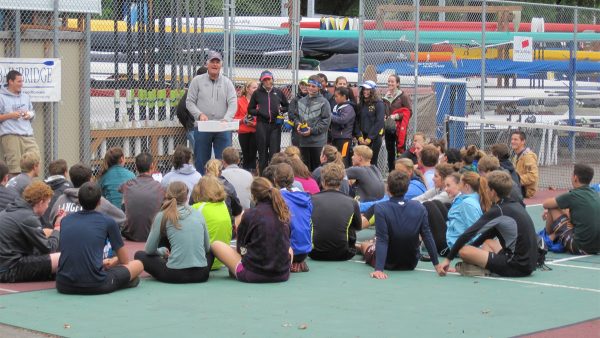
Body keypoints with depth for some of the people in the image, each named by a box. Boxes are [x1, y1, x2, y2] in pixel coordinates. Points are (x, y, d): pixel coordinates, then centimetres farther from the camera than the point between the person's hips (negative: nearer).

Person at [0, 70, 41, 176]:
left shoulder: (25, 97, 19)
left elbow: (33, 113, 27)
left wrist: (30, 115, 5)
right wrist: (10, 115, -12)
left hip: (28, 135, 6)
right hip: (10, 136, -5)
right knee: (14, 168, -7)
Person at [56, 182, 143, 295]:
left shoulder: (65, 220, 14)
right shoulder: (108, 222, 4)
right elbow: (124, 260, 16)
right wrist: (112, 262, 39)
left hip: (64, 286, 4)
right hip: (95, 286, -4)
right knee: (138, 265, 17)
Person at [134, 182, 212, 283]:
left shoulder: (163, 216, -1)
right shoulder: (198, 214, 6)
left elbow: (149, 250, 4)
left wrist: (162, 251, 26)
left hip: (175, 275, -3)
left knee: (139, 255, 18)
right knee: (210, 252, 36)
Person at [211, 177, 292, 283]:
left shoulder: (250, 215, -9)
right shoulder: (283, 214, 2)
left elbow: (240, 246, 3)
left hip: (254, 275, -4)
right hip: (283, 274, 4)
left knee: (215, 244, 7)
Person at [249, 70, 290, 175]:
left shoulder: (278, 92, 11)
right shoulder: (257, 93, 8)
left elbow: (287, 106, 21)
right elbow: (250, 109, 13)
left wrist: (281, 110, 0)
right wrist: (258, 112, -6)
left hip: (275, 124, 0)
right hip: (262, 125, 0)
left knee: (275, 151, -4)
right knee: (263, 152, 2)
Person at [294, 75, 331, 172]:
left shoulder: (323, 102, -5)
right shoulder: (301, 101, 11)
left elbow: (326, 121, -9)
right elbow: (296, 116, 17)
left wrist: (313, 130, -14)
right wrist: (298, 124, -5)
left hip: (318, 141, -5)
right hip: (303, 141, 5)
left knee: (318, 167, 1)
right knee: (305, 166, 11)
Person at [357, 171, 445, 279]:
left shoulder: (381, 209, -26)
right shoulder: (419, 208, -16)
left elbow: (382, 240, -30)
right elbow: (427, 237, -13)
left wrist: (379, 269, -32)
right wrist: (437, 265, -7)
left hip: (388, 264, -3)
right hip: (411, 264, 3)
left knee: (364, 244, 30)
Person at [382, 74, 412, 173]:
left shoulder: (403, 96, -6)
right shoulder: (385, 96, 11)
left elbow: (409, 112, -7)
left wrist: (397, 116, -17)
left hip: (399, 129, -6)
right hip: (388, 128, 6)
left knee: (400, 151, -5)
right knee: (390, 152, 11)